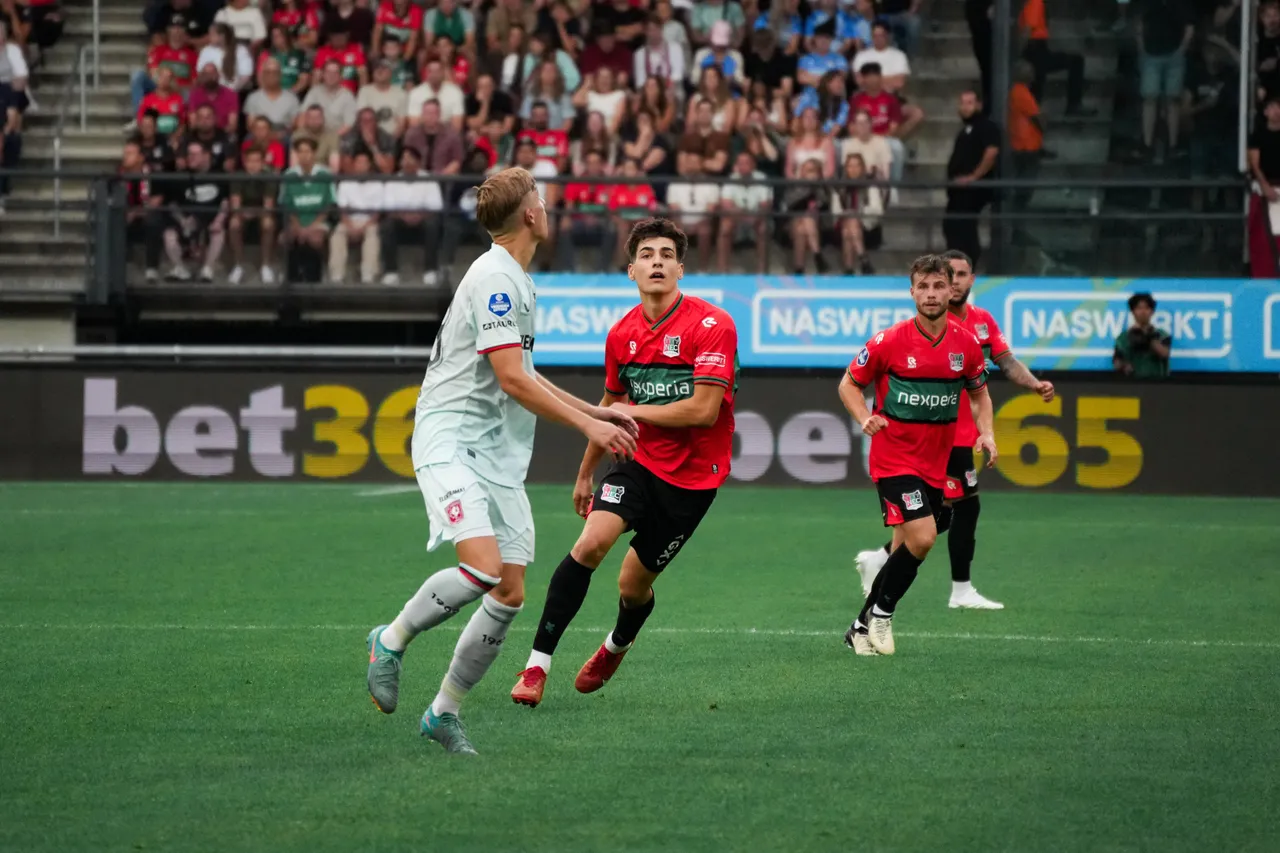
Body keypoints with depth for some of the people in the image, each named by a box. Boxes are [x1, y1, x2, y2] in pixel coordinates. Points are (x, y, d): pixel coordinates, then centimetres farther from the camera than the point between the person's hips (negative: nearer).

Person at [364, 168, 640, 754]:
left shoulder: (517, 281, 18)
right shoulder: (494, 278, -13)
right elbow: (512, 380, -19)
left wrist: (596, 411, 25)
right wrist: (586, 426, -15)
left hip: (499, 456, 9)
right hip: (451, 439, -9)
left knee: (509, 594, 1)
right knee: (481, 567, -26)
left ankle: (444, 711, 12)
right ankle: (392, 640, -2)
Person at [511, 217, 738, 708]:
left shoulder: (712, 325, -16)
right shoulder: (622, 335, 3)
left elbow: (703, 410, -22)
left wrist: (631, 411, -12)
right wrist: (586, 472, 26)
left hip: (692, 477, -4)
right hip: (642, 462, 4)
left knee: (634, 585, 4)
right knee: (590, 543, -21)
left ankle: (616, 646, 41)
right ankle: (537, 665, -17)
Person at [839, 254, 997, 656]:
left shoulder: (966, 343, 0)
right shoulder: (890, 341, -11)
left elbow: (979, 393, 16)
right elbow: (849, 384, 0)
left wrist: (986, 432, -2)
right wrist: (865, 418, -18)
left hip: (934, 465, 5)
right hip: (894, 460, -5)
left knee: (907, 551, 8)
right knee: (922, 537, -20)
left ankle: (863, 627, 24)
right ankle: (881, 614, 2)